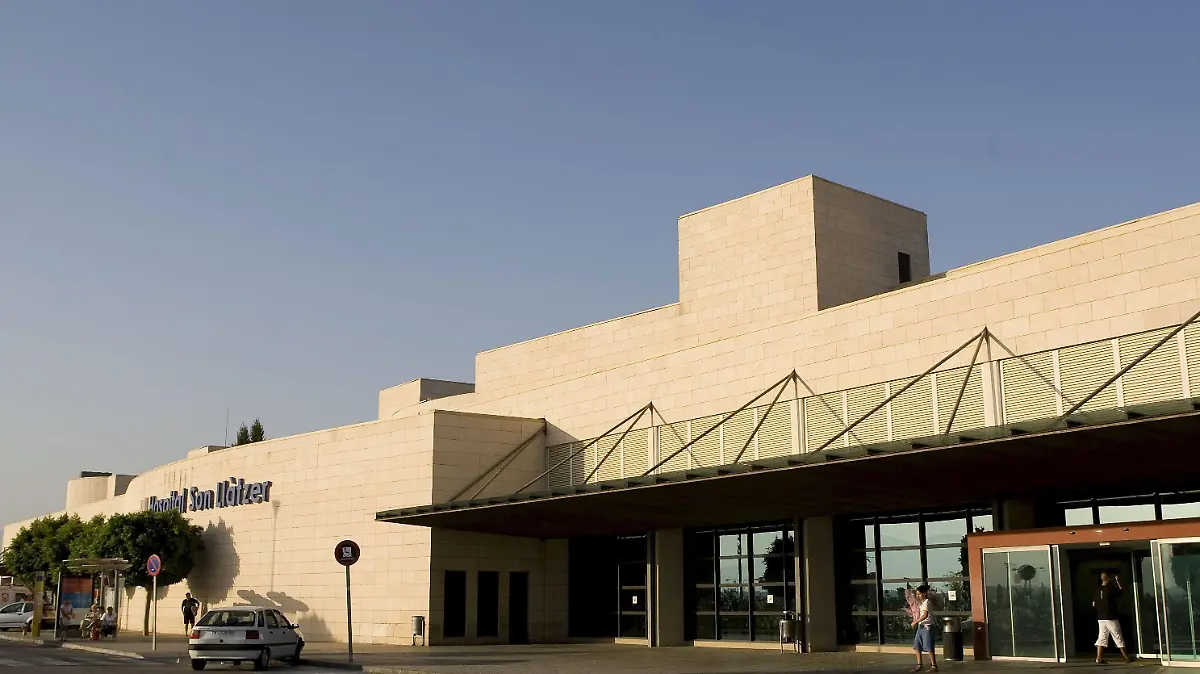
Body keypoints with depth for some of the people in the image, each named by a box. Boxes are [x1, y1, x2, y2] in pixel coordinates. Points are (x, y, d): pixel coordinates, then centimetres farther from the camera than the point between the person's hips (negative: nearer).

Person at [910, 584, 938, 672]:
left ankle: (934, 666, 0)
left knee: (929, 647, -7)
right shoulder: (922, 602, 15)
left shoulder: (927, 602, -14)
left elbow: (925, 615, -25)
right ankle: (919, 665, 16)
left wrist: (915, 622, -21)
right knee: (917, 646, 9)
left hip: (927, 626, -9)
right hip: (921, 626, 9)